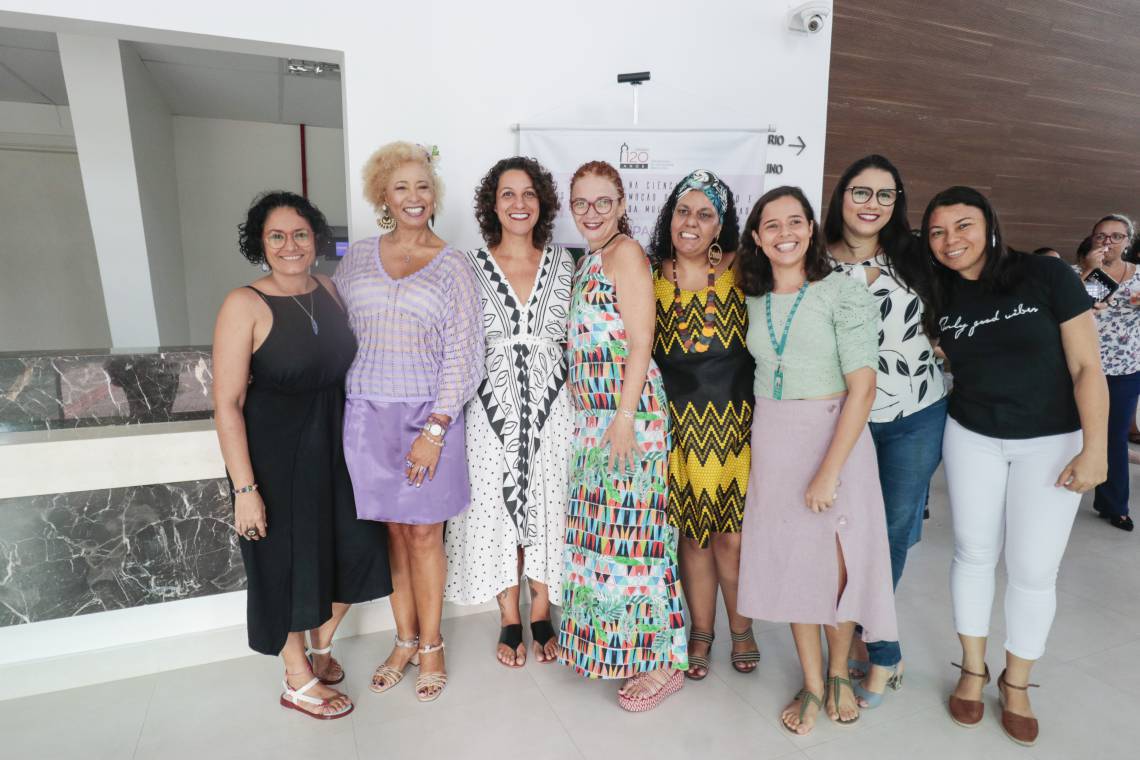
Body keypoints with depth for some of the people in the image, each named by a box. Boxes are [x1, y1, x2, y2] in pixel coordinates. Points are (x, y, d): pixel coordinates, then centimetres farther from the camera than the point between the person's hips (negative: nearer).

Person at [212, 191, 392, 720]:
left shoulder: (327, 289, 1)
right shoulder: (245, 305, -16)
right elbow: (227, 404, -17)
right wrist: (245, 489, -18)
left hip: (333, 445, 6)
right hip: (274, 452, -5)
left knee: (353, 550, 12)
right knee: (288, 561, 10)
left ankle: (321, 646, 41)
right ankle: (298, 681, 34)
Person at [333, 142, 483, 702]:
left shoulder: (453, 267, -1)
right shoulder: (357, 257, 8)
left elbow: (463, 355, -5)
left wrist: (435, 430, -12)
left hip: (429, 415, -2)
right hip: (366, 414, 3)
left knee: (424, 532, 5)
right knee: (392, 529, 12)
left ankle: (430, 646, 24)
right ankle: (404, 640, 29)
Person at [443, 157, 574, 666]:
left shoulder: (562, 263, 5)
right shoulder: (472, 267, 1)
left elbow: (575, 339, 8)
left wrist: (581, 403, 2)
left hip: (551, 403, 1)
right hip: (493, 404, -1)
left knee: (548, 506, 8)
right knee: (498, 507, 7)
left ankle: (541, 614, 29)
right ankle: (510, 620, 27)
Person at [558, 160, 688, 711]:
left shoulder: (624, 252, -8)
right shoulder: (587, 260, 17)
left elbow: (641, 342, -14)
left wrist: (625, 417, -19)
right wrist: (586, 414, 16)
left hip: (628, 412, -9)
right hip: (591, 416, 9)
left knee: (631, 529, -3)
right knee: (600, 529, 15)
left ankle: (662, 661, 13)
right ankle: (606, 642, 33)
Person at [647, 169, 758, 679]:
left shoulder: (742, 269, 0)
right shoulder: (650, 276, 4)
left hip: (735, 421, -1)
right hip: (679, 423, 1)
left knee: (733, 534, 5)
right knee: (692, 532, 10)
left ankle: (741, 628, 31)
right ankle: (701, 633, 31)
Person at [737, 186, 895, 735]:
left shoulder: (843, 292, -10)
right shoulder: (754, 299, 5)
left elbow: (862, 388, -14)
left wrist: (828, 472, -18)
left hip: (833, 437, -4)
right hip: (771, 442, 4)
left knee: (836, 564, 3)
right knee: (789, 562, 9)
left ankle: (838, 673, 33)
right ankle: (812, 684, 29)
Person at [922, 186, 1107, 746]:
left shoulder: (1047, 275, -13)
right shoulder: (939, 296, -4)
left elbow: (1087, 367, -12)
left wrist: (1094, 449, -15)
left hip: (1050, 441, -2)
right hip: (972, 438, 3)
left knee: (1034, 568, 4)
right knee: (974, 553, 10)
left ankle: (1016, 684, 26)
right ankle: (972, 670, 29)